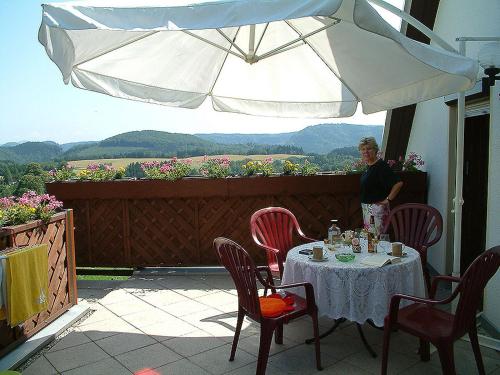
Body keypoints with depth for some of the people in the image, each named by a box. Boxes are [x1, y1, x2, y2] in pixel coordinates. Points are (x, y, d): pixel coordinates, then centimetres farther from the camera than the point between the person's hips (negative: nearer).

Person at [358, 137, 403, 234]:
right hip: (367, 207, 9)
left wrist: (388, 199, -19)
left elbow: (398, 183, -26)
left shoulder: (381, 166, -19)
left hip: (377, 207, -9)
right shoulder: (369, 166, 9)